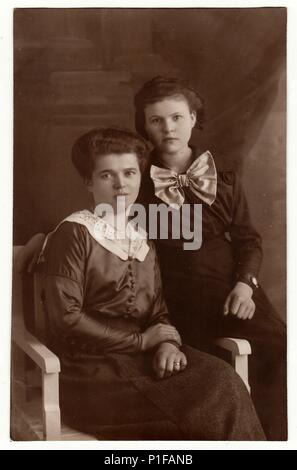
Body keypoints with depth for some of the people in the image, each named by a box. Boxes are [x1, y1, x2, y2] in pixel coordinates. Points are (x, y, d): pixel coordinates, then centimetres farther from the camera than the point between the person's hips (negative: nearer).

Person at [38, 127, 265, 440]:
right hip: (90, 366, -5)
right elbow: (66, 319, -11)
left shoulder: (142, 241, 17)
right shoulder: (73, 234, -4)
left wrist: (168, 343, -9)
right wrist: (141, 340, -8)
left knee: (222, 378, -22)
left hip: (144, 357, 6)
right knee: (203, 405, -25)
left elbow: (158, 311, 14)